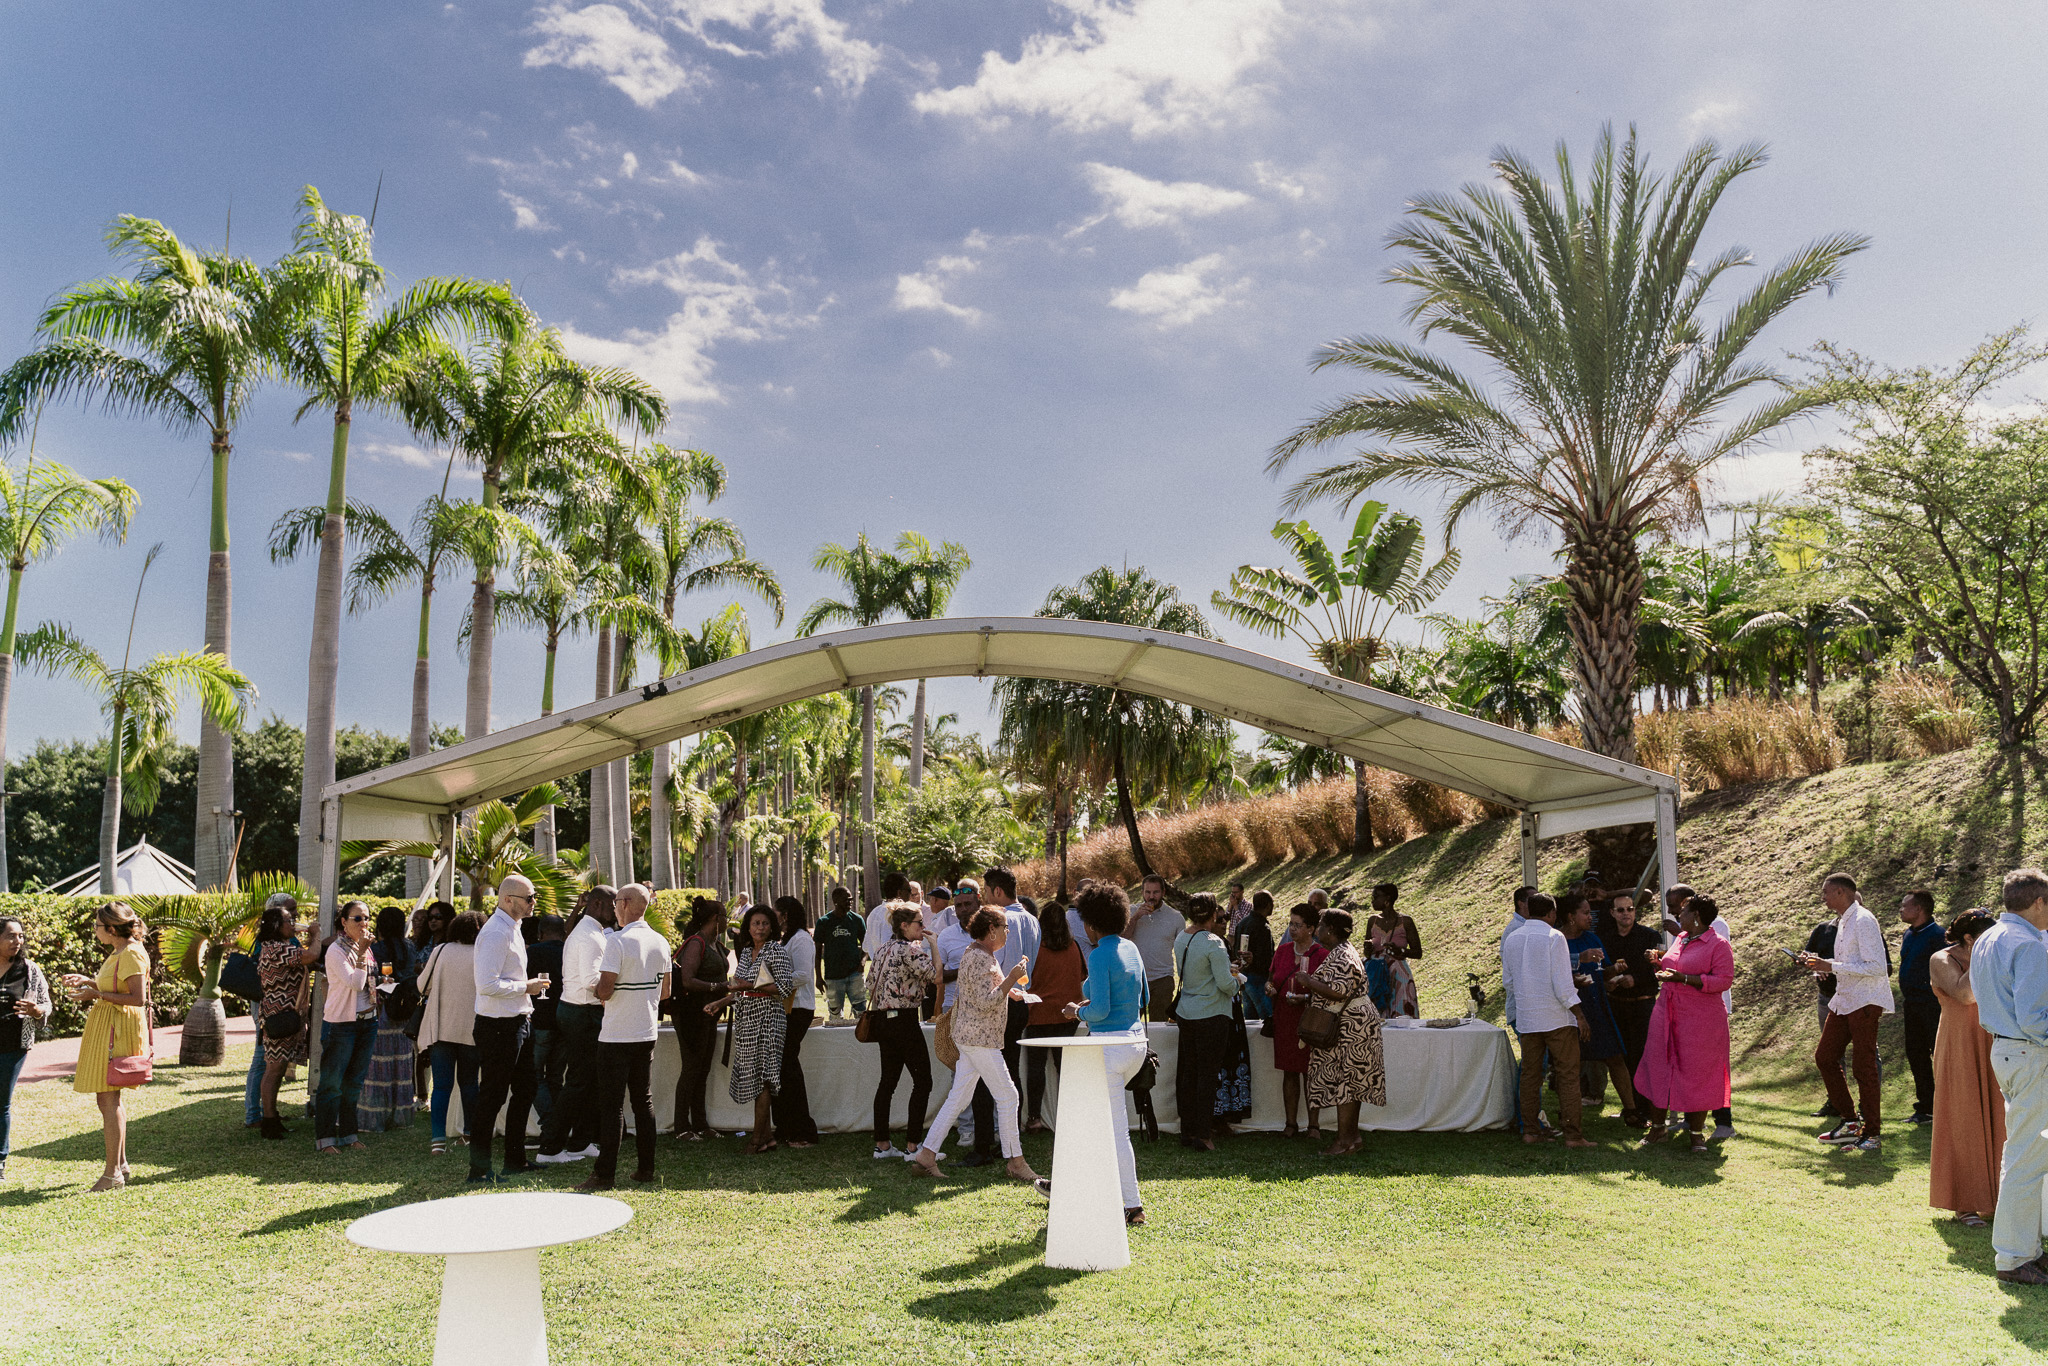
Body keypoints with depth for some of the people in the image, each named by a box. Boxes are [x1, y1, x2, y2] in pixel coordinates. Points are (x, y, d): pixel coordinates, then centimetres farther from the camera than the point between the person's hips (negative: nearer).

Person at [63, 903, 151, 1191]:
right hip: (108, 1027, 11)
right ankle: (120, 1162, 26)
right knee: (109, 1097, 16)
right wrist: (87, 981, 15)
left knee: (108, 1098, -7)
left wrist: (96, 994, -20)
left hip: (117, 1030, -11)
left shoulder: (132, 954, -17)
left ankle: (113, 1173, -2)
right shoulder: (119, 953, 15)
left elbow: (138, 998, -23)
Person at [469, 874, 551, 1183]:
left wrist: (527, 987, 12)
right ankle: (479, 1169, 8)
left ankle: (515, 1160, 29)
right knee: (492, 1096, -2)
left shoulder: (512, 929, 14)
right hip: (498, 1026, -11)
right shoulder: (495, 933, -19)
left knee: (525, 1089, 17)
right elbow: (486, 985, -26)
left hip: (519, 1022, 11)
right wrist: (526, 987, -18)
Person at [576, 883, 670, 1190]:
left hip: (616, 1036, -6)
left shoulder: (617, 941, -15)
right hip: (647, 1033, 6)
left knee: (610, 1106, -1)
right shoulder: (661, 942, 5)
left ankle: (605, 1174, 1)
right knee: (643, 1101, 13)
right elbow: (665, 992, 12)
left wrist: (598, 987, 3)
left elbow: (605, 991, -18)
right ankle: (646, 1168, 16)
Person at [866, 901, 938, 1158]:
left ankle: (882, 1144, 15)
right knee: (922, 1081, -2)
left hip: (883, 1020, 9)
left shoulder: (883, 950, 13)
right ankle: (912, 1146, -4)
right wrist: (934, 946, -10)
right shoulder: (910, 949, -13)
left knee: (888, 1080, 13)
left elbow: (871, 985, 16)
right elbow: (936, 976, -18)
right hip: (905, 1019, -9)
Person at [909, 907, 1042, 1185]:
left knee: (958, 1097, 10)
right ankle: (1014, 1161, 5)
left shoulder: (973, 954, 15)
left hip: (970, 1036, 11)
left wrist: (1006, 990, 18)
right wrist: (1011, 979, -21)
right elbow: (986, 1002, -25)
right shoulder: (980, 959, -18)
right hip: (979, 1039, -11)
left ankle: (925, 1155, 11)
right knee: (1007, 1096, -4)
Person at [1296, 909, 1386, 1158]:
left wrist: (1308, 981, -19)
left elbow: (1339, 991, -29)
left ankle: (1344, 1141, -4)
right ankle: (1352, 1136, 19)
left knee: (1343, 1081, -7)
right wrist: (1308, 993, 16)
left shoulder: (1340, 956, -19)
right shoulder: (1342, 952, 15)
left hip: (1350, 1025, -11)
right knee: (1349, 1081, 13)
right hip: (1352, 1023, 11)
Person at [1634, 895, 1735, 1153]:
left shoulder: (1718, 944, -8)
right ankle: (1658, 1127, 17)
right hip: (1667, 1013, 7)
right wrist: (1659, 962, 7)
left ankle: (1697, 1132, 13)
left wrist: (1683, 977, -23)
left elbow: (1723, 980, -17)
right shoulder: (1681, 939, 14)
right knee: (1658, 1066, 6)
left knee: (1697, 1074, 1)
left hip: (1700, 1019, -7)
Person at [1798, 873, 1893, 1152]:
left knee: (1864, 1066, -4)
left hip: (1866, 1002, -10)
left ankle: (1871, 1132, 5)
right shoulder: (1843, 922, 14)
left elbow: (1877, 967, -21)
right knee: (1824, 1057, 8)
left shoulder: (1863, 921, -15)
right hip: (1844, 1000, 10)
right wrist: (1820, 964, 8)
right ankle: (1849, 1120, 17)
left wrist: (1831, 966, -23)